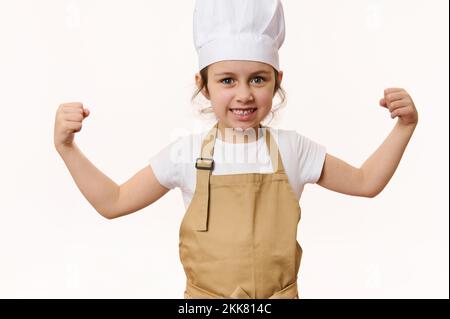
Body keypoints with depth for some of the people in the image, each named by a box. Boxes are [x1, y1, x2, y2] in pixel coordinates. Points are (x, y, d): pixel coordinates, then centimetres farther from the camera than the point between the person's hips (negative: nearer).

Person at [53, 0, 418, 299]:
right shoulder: (187, 154, -10)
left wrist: (403, 127, -4)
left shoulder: (292, 149, -7)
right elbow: (113, 202, -3)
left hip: (280, 293, 1)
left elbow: (365, 183, 6)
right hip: (204, 296, 0)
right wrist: (67, 148, -12)